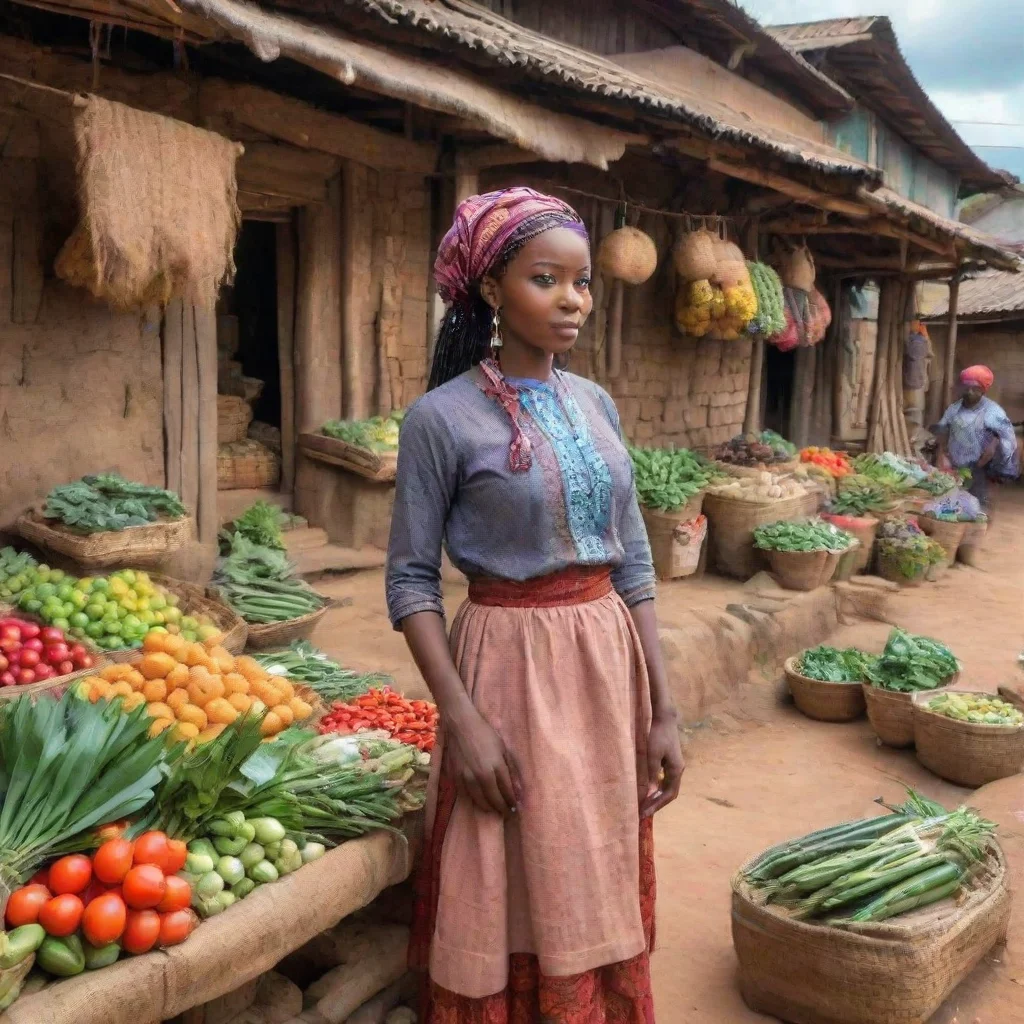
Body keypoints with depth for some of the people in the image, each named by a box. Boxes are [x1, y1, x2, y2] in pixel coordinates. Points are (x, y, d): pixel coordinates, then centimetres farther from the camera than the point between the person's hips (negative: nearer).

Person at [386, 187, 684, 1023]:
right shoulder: (443, 417, -10)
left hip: (609, 662, 5)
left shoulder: (595, 404, 6)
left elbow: (633, 562, 8)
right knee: (516, 911, 8)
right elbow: (411, 580, -9)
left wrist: (663, 709, 5)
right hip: (512, 665, -5)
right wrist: (464, 720, -18)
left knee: (600, 906, 17)